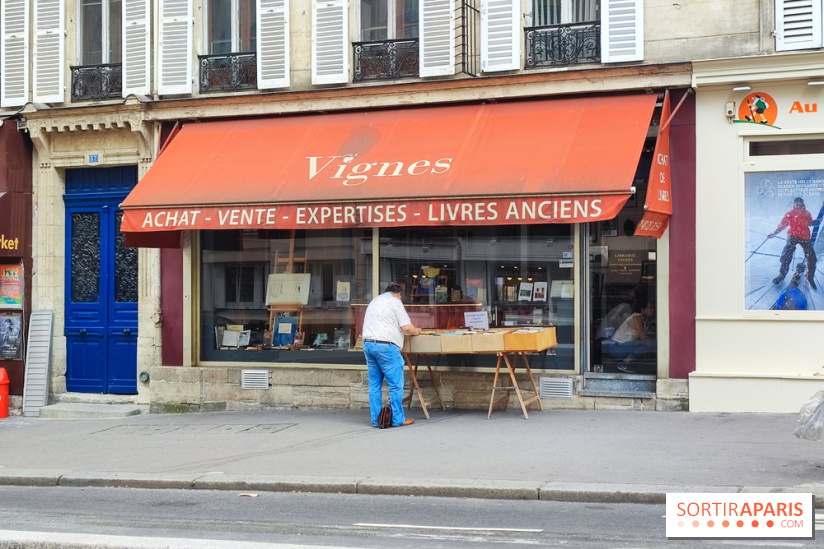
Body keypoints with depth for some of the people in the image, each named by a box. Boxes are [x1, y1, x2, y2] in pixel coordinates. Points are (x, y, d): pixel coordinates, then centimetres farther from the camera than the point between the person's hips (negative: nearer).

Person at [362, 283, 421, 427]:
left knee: (374, 385, 10)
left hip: (368, 344, 8)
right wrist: (416, 331, 14)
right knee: (396, 384, -2)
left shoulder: (374, 301, 24)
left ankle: (376, 420, 11)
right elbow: (407, 327, -7)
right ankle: (398, 419, 0)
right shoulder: (395, 302, -1)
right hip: (385, 345, -8)